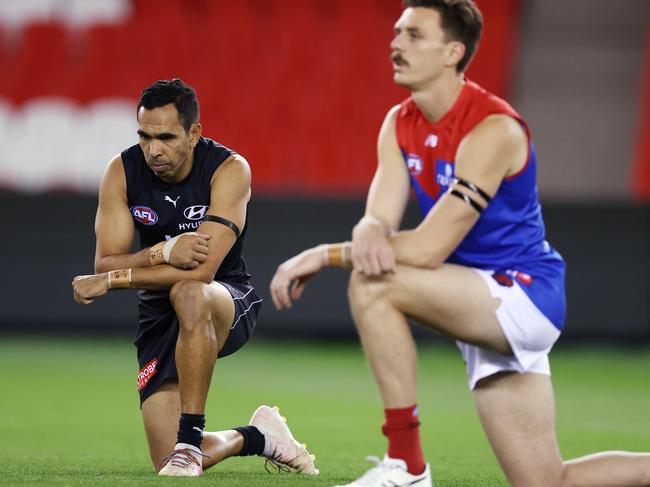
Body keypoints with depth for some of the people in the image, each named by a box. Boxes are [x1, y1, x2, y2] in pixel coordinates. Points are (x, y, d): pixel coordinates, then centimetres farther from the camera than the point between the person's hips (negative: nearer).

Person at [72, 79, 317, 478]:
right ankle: (255, 436, 22)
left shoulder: (229, 170, -19)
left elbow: (202, 270, -29)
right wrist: (163, 253, -32)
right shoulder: (122, 172, -7)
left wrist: (113, 279, -26)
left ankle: (191, 438, -33)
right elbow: (105, 263, -13)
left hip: (230, 305, -4)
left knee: (188, 294, -42)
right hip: (159, 318, 4)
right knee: (168, 464, -11)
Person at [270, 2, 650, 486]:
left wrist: (325, 255, -25)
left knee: (374, 284, -28)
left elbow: (430, 248, -26)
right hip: (485, 309, 8)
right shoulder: (400, 124, 4)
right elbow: (378, 220, -5)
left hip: (525, 296, -8)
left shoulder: (493, 130, -21)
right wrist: (369, 232, -30)